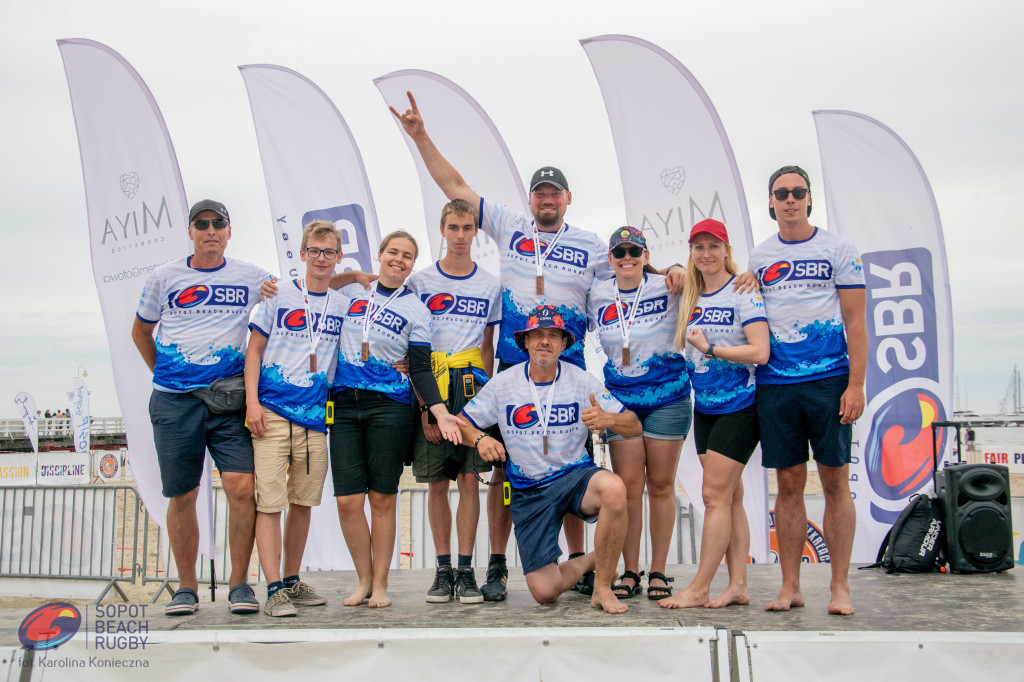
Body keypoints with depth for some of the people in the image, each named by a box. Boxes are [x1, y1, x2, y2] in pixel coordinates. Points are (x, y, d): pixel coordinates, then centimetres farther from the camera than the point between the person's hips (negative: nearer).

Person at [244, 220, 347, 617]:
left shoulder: (344, 305, 11)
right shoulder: (279, 296, 3)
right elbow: (254, 349, 2)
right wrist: (252, 401, -6)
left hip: (315, 416, 4)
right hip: (272, 412, -3)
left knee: (304, 502, 10)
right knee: (270, 502, -6)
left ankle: (293, 581, 23)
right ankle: (274, 589, -3)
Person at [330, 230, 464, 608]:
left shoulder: (416, 310, 5)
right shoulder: (351, 289, 11)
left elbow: (420, 369, 1)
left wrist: (440, 412, -13)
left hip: (390, 406, -2)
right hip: (344, 406, 2)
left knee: (382, 498, 0)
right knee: (348, 500, -3)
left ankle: (380, 584, 13)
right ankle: (364, 580, 15)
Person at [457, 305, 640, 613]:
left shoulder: (582, 381, -3)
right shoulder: (502, 384, 0)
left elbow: (634, 427, -3)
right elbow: (462, 423, 7)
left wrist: (608, 419, -26)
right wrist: (480, 438, -15)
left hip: (575, 474, -1)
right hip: (528, 490, 1)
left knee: (614, 488, -38)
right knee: (544, 592, -9)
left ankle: (603, 586, -17)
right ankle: (593, 560, 27)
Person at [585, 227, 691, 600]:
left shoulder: (667, 287, -3)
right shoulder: (597, 296, 4)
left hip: (667, 397, -1)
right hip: (620, 398, 2)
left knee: (661, 485, 3)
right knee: (628, 485, -1)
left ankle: (658, 572, 13)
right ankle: (629, 572, 10)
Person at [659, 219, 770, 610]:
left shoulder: (743, 293, -10)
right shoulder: (690, 298, 10)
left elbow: (760, 352, -18)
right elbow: (685, 348, 21)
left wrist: (709, 349, -16)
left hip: (738, 407, -7)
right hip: (704, 408, 7)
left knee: (715, 494, -7)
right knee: (729, 497, 9)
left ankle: (699, 589, -1)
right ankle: (738, 585, 13)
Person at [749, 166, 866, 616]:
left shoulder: (837, 250, 3)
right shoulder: (758, 257, 12)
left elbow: (855, 322, -1)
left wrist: (856, 385, -8)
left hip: (828, 380, -2)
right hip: (775, 383, 2)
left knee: (835, 482, 1)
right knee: (788, 484, 6)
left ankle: (840, 587, 10)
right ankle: (790, 587, 13)